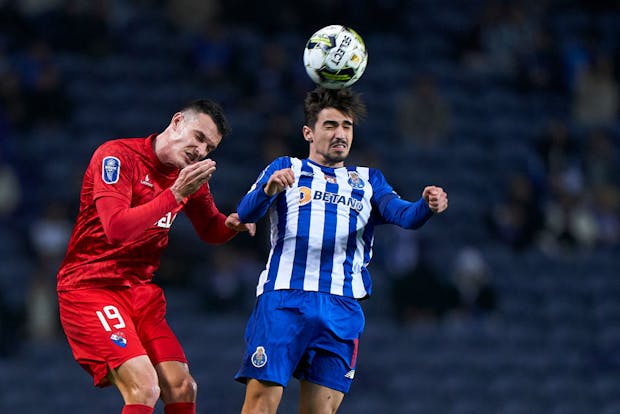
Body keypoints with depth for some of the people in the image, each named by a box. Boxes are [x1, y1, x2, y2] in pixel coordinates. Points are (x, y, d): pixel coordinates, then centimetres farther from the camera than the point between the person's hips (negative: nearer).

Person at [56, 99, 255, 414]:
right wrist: (175, 194, -27)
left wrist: (231, 224, -1)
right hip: (90, 288, -8)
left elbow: (209, 231, 23)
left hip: (142, 291, 8)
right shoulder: (116, 156, -14)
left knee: (182, 388, -3)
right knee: (144, 388, -23)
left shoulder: (189, 174, 8)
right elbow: (116, 229, -26)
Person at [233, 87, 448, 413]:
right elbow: (246, 212, -1)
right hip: (282, 300, -3)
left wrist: (427, 206, -20)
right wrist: (268, 190, -24)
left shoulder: (367, 180, 22)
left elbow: (401, 213, 4)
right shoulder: (286, 169, 15)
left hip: (341, 309, 3)